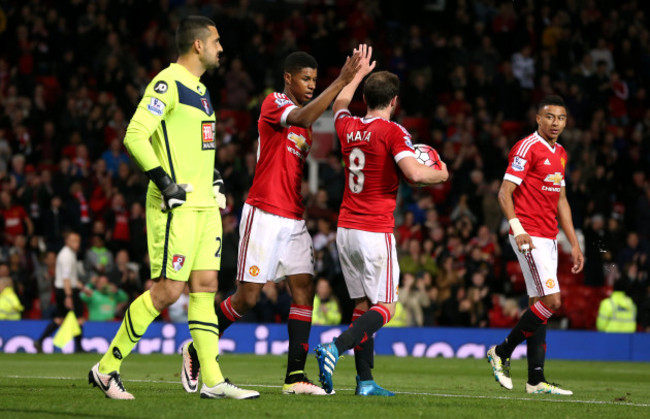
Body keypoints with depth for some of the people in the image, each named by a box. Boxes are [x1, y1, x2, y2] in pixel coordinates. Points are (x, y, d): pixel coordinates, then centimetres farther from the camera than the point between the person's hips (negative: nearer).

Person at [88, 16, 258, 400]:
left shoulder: (200, 90, 18)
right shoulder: (168, 84, -11)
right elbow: (135, 135, -19)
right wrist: (163, 181, -22)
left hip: (204, 205, 9)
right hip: (176, 206, -9)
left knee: (205, 285, 4)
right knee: (168, 290, -9)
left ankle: (213, 380, 4)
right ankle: (107, 369, 1)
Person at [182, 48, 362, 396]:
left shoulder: (306, 125, 20)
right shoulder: (274, 103, -5)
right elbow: (302, 117, -27)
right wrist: (341, 81, -29)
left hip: (294, 218, 8)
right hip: (264, 214, -8)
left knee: (304, 289, -6)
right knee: (247, 297, -6)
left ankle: (295, 376, -9)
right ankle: (197, 348, 15)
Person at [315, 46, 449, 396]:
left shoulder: (348, 128, 8)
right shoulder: (392, 132, -11)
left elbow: (340, 102, 31)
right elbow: (413, 172, -22)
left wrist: (358, 73, 45)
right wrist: (440, 174, -2)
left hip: (346, 228, 7)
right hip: (376, 231, -7)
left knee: (363, 305, 10)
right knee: (384, 308, -3)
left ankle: (365, 380, 5)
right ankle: (335, 349, -24)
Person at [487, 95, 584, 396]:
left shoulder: (560, 154, 17)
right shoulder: (527, 148, -9)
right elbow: (505, 193, -13)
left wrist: (574, 244, 20)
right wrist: (517, 228, -25)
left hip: (549, 239, 9)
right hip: (530, 237, -9)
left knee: (540, 305, 6)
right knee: (551, 301, -14)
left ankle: (536, 380, 6)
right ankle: (502, 352, -1)